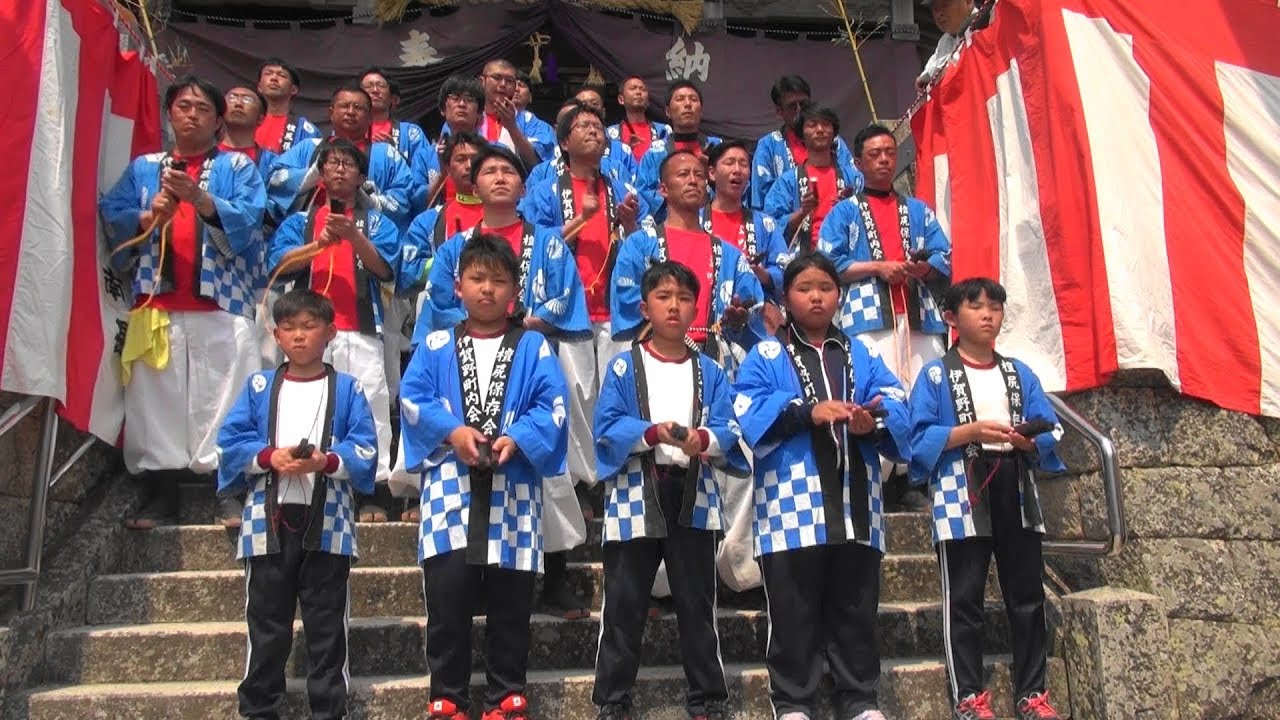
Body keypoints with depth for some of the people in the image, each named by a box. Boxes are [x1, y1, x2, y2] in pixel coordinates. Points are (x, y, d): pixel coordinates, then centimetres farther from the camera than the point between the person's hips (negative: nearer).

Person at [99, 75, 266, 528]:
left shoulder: (238, 167, 12)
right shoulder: (143, 167, 20)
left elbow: (248, 220, -6)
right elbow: (111, 219, 9)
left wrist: (199, 198, -20)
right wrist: (148, 217, -10)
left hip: (222, 306, -2)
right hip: (157, 305, 3)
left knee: (224, 401, -8)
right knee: (155, 400, 0)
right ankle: (159, 499, 7)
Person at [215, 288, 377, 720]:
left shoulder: (347, 389, 4)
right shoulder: (259, 386, 8)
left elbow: (365, 451, -3)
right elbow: (230, 442, 2)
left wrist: (327, 461, -21)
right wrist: (270, 457, -15)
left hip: (328, 522, -1)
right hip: (269, 520, 1)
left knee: (327, 626, 7)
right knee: (266, 624, 9)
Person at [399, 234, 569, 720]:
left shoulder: (533, 347, 8)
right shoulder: (435, 346, 10)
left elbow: (552, 407, -2)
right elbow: (412, 399, 0)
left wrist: (516, 439, -18)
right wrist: (452, 431, -15)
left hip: (512, 489, 0)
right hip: (450, 486, 1)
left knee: (510, 601, 6)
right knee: (447, 595, 0)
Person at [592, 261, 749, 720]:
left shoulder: (709, 371, 10)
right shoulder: (624, 366, 3)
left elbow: (728, 430, -1)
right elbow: (607, 427, -7)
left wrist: (704, 439, -23)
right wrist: (653, 432, -23)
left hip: (693, 496, 2)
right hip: (636, 496, -1)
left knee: (697, 603, 9)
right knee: (624, 604, 4)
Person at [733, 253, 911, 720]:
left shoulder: (861, 355, 18)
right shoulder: (765, 356, 8)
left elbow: (896, 406, 3)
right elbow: (751, 413, -9)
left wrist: (872, 421, -19)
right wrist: (808, 412, -22)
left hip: (854, 502, 3)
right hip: (794, 504, -3)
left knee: (856, 608, 10)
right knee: (794, 609, 3)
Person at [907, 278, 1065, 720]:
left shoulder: (1020, 374, 15)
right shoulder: (935, 375, 3)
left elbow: (1050, 433, 8)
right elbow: (921, 438, -7)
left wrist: (1030, 441, -13)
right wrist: (971, 431, -18)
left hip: (1016, 493, 4)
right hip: (962, 496, -4)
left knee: (1027, 596, 7)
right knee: (964, 599, 0)